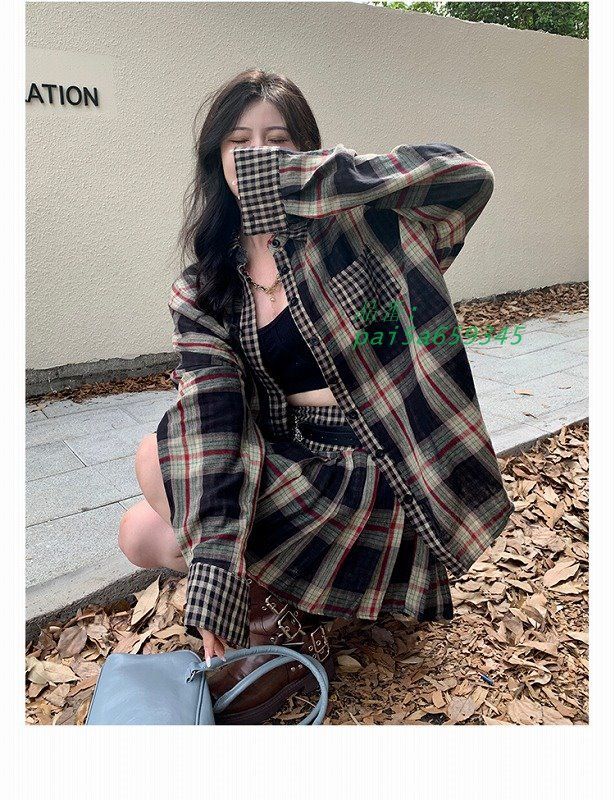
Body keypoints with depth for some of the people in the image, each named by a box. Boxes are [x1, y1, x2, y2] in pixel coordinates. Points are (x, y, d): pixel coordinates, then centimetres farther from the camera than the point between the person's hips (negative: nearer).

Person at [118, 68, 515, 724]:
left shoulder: (351, 226, -6)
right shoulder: (201, 293, 3)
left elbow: (468, 176, -23)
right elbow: (211, 418, -13)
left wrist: (294, 176, -24)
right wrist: (214, 568, -25)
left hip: (370, 474, -5)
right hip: (285, 460, 6)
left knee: (157, 458, -15)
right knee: (141, 536, 1)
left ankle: (283, 629, 2)